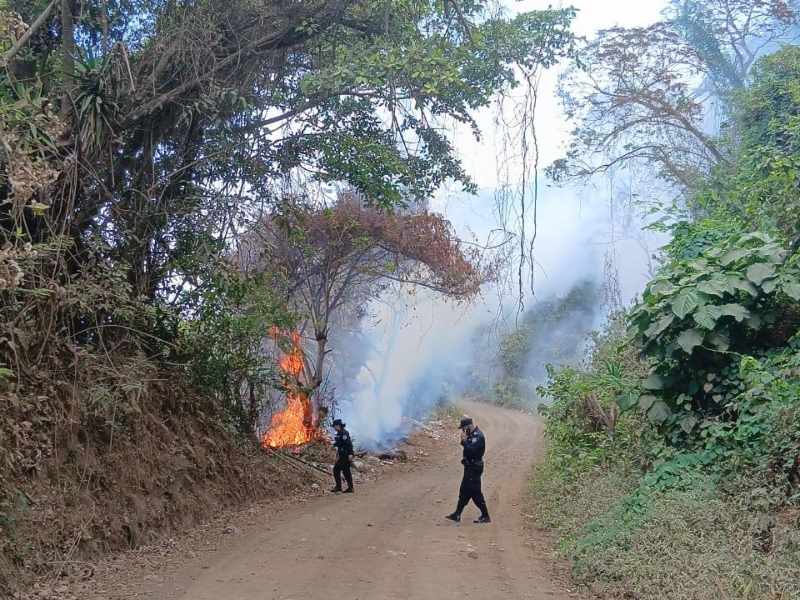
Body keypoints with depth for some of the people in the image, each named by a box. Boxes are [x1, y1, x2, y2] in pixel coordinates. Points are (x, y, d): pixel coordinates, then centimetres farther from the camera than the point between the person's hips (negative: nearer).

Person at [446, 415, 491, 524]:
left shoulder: (478, 436, -21)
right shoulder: (472, 434, 10)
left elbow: (471, 450, -30)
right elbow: (468, 447, 14)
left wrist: (465, 440, -21)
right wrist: (464, 440, -3)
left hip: (474, 468, -10)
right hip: (470, 467, 10)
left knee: (475, 492, -4)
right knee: (464, 491, 15)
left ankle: (485, 516, 4)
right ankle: (457, 514, 23)